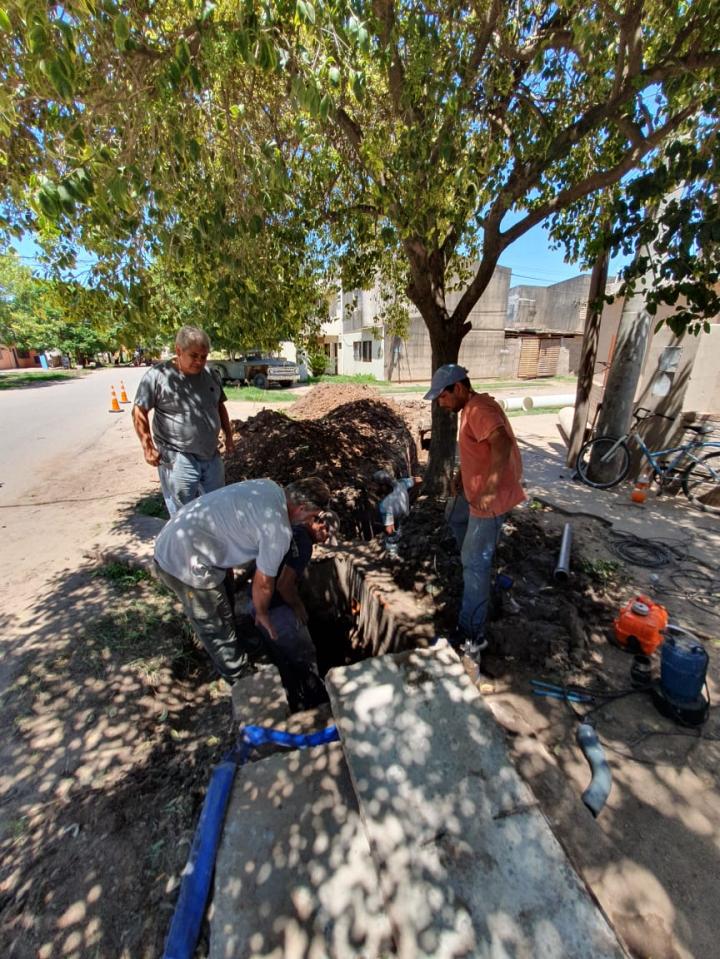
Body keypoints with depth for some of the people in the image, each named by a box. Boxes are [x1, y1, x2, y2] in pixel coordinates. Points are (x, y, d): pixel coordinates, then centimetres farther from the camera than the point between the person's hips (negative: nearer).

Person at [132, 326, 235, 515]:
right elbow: (139, 412, -9)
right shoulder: (158, 375, -12)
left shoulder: (210, 375, 7)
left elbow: (220, 406, 18)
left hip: (212, 456, 6)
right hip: (177, 459, -6)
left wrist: (228, 436, 14)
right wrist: (148, 448, -11)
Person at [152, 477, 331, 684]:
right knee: (216, 627, 12)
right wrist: (262, 613, 12)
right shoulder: (279, 530, -21)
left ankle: (234, 647, 52)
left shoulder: (269, 487, 3)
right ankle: (239, 679, 34)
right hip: (184, 562, -9)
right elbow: (263, 582, -8)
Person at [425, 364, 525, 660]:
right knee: (458, 523, 33)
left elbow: (502, 444, -38)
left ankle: (472, 636, 6)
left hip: (490, 497, -11)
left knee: (475, 564, -5)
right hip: (472, 490, 11)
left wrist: (490, 490, -37)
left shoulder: (480, 409, -22)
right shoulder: (469, 408, 11)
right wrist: (461, 473, 13)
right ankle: (478, 568, 54)